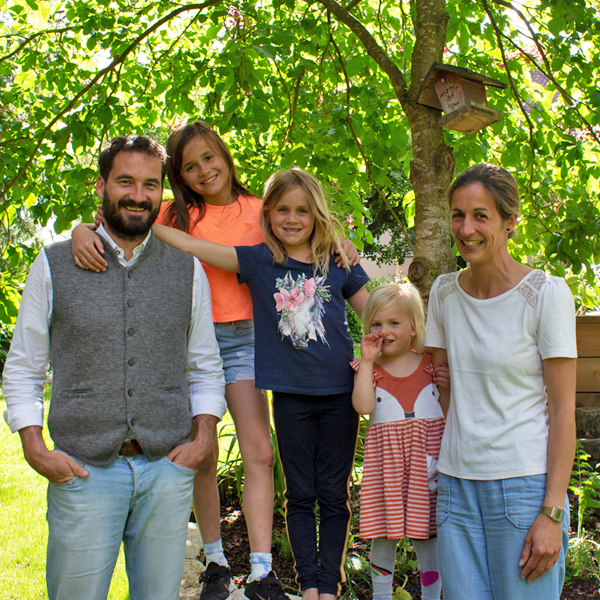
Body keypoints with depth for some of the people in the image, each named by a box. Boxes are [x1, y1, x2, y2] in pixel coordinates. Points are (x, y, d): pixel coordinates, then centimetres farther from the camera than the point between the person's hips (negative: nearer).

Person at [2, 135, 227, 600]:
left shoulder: (187, 269, 9)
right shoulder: (54, 266, 4)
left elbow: (206, 367, 14)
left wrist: (205, 436, -1)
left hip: (167, 469, 2)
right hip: (83, 472, -1)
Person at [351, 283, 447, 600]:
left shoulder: (430, 363, 5)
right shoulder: (369, 368, 2)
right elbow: (363, 406, -16)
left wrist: (451, 382, -8)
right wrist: (367, 361, -14)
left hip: (425, 459, 0)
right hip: (386, 461, 0)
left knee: (426, 533, 7)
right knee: (383, 534, 7)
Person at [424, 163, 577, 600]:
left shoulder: (546, 294, -9)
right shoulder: (445, 292, 7)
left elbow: (563, 410, -10)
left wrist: (552, 514, -13)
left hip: (525, 483, -4)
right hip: (456, 481, 5)